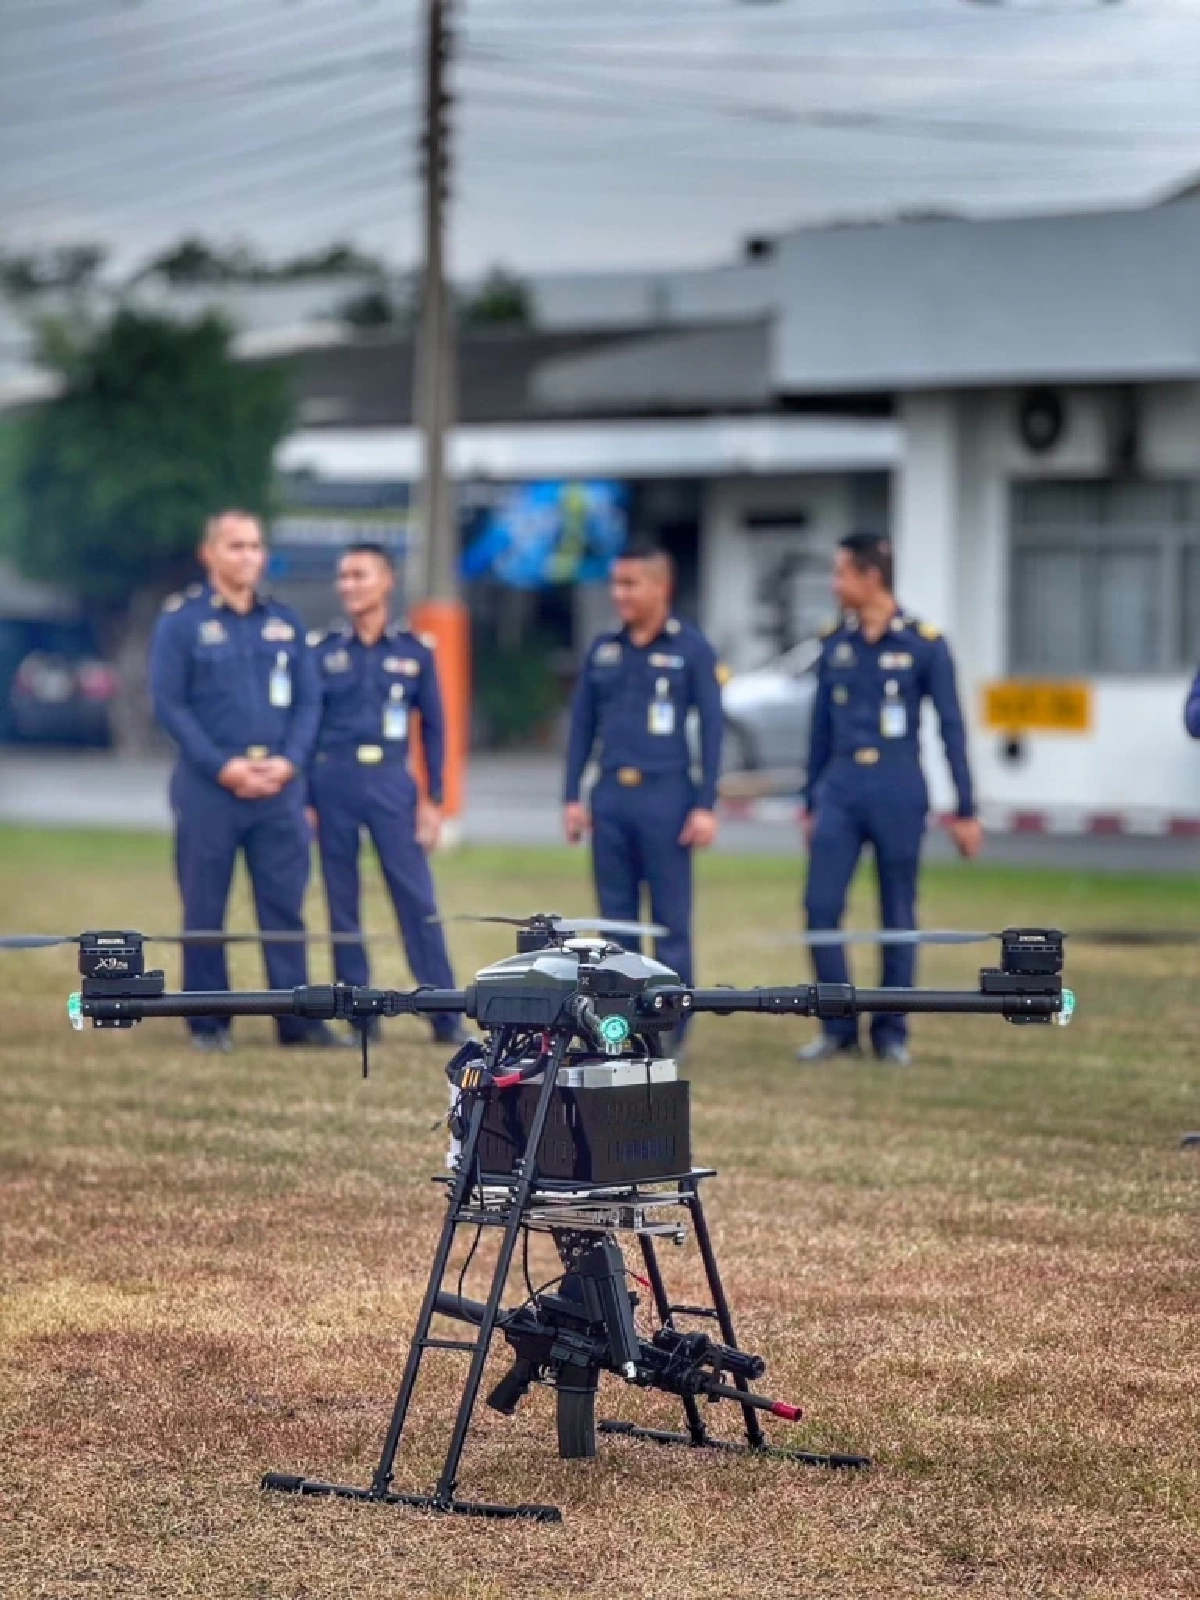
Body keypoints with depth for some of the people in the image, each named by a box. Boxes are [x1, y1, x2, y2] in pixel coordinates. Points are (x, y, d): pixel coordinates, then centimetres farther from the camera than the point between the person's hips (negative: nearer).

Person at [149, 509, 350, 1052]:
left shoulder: (284, 622, 12)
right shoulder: (181, 620, 0)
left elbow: (308, 701, 11)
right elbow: (169, 703, -5)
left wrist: (288, 761, -6)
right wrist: (222, 766, -13)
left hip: (280, 784, 3)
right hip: (208, 785, -3)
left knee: (285, 905, 2)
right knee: (205, 909, 1)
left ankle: (297, 1017, 6)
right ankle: (208, 1023, 7)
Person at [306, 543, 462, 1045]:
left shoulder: (415, 651, 6)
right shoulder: (322, 650, 5)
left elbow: (432, 728, 10)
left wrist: (433, 800, 4)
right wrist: (302, 798, 2)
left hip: (391, 783, -1)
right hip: (333, 782, 1)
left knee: (418, 899, -5)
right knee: (343, 903, 3)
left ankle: (446, 1017, -2)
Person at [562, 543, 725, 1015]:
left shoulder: (691, 649, -1)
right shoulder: (604, 650, 11)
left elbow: (711, 728, -2)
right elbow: (582, 726, 15)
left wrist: (706, 805, -8)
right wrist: (572, 797, 9)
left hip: (665, 798, -4)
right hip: (611, 799, 5)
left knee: (671, 921, -2)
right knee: (615, 918, 8)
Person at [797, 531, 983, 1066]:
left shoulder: (924, 644, -4)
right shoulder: (834, 643, 7)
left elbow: (952, 729, -2)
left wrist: (966, 811, -3)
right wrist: (810, 802, 17)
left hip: (898, 794, -3)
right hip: (841, 792, 3)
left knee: (898, 916, 3)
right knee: (821, 908, -5)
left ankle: (891, 1032, 13)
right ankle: (839, 1028, 5)